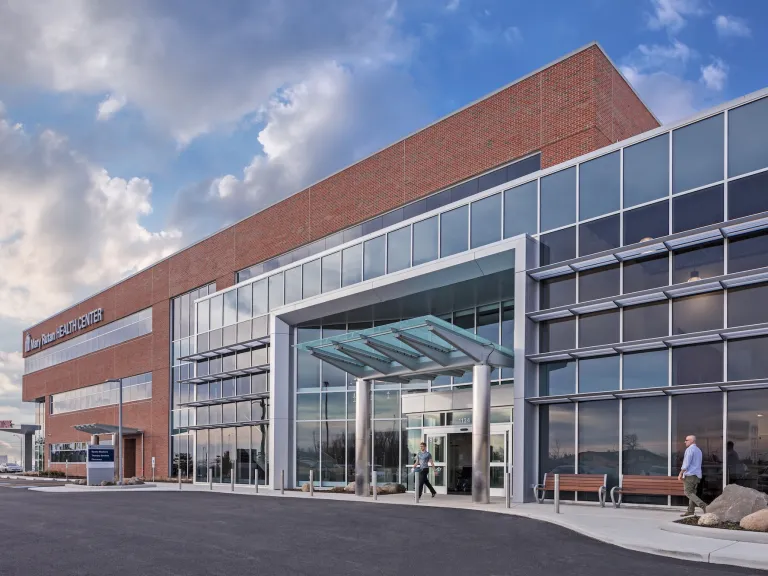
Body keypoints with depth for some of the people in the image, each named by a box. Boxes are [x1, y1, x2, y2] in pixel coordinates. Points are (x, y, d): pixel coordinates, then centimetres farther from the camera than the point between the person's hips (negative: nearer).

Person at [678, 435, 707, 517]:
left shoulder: (690, 449, -9)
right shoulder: (698, 450, 20)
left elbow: (686, 463, -16)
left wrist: (680, 474, -12)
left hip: (690, 475, -9)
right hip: (697, 475, 9)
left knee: (688, 492, -9)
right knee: (692, 492, 8)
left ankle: (703, 505, -22)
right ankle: (690, 511, 3)